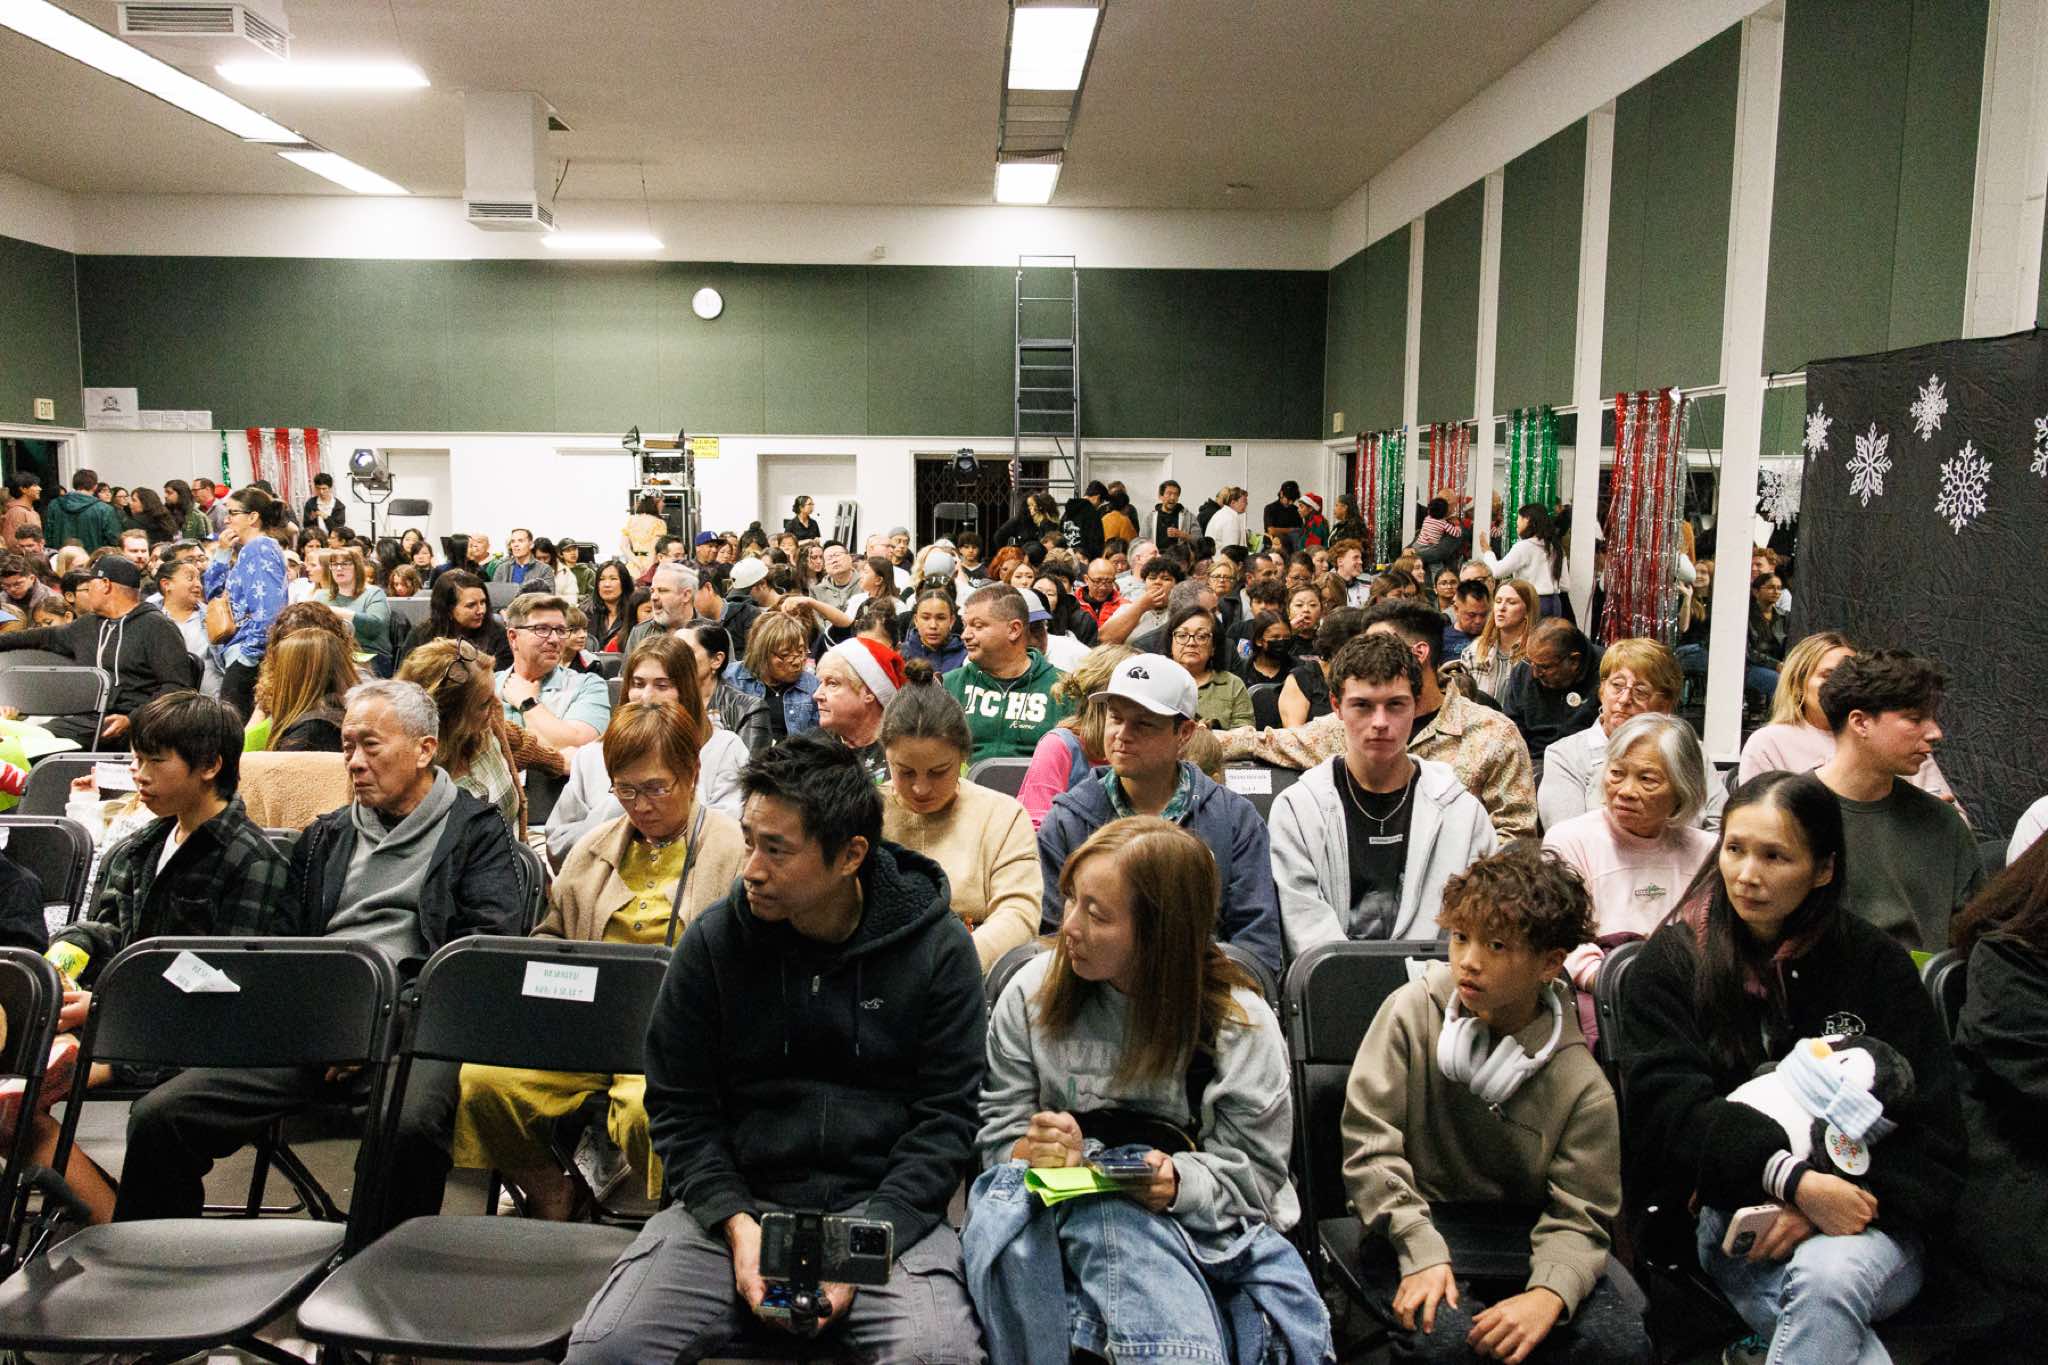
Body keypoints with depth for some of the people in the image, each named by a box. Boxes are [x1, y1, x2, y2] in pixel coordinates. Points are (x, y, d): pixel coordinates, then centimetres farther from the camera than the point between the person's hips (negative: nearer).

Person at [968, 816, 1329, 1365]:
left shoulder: (1240, 1024, -3)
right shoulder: (1032, 993, 2)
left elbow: (1254, 1172, -2)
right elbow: (998, 1134, 6)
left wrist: (1178, 1182, -22)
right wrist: (1031, 1152, -17)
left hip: (1197, 1226, -2)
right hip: (1059, 1208, 2)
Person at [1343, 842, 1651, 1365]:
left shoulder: (1581, 1085, -5)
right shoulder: (1411, 1012, -8)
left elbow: (1577, 1218, -5)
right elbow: (1368, 1143, -9)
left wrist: (1549, 1294, -27)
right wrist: (1422, 1251, -19)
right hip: (1413, 1227, -2)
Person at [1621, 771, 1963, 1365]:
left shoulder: (1876, 964, 6)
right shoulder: (1672, 961, 4)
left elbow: (1930, 1126, 2)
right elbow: (1670, 1104, -7)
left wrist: (1840, 1200, -15)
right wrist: (1794, 1180, -22)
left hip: (1865, 1217, 1)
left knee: (1828, 1276, -34)